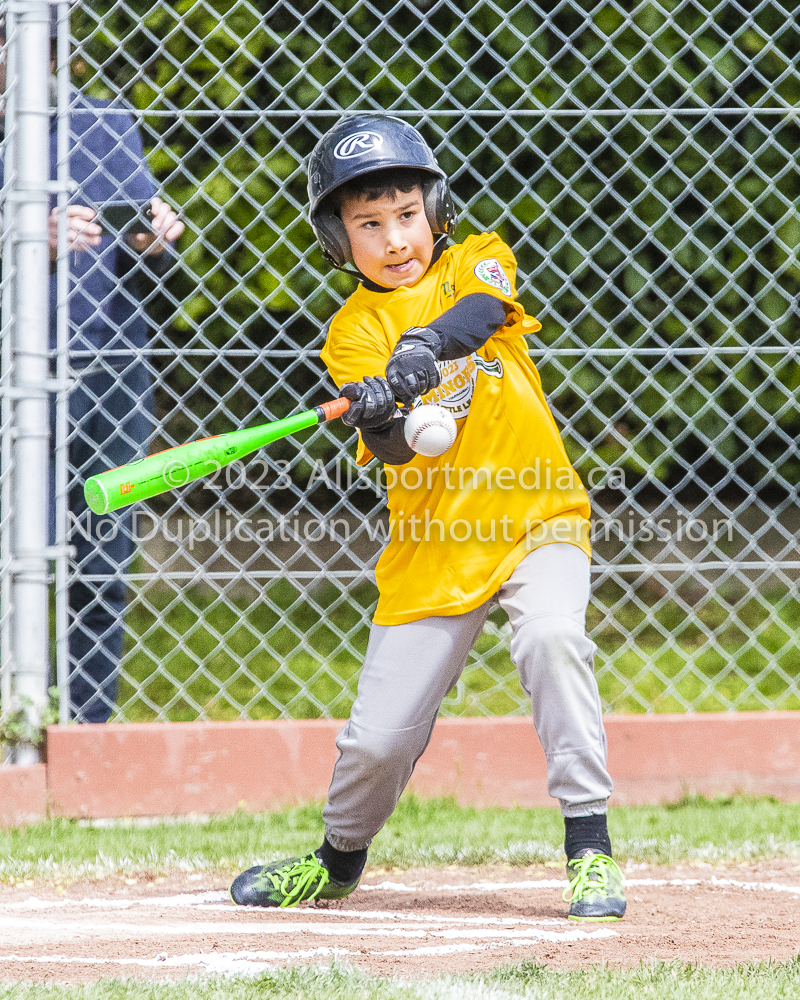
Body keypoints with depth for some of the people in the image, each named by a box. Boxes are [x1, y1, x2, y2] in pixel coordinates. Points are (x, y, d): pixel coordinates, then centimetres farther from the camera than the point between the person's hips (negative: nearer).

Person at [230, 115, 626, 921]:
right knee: (379, 734, 0)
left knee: (551, 635, -31)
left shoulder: (476, 259, 4)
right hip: (433, 543, 1)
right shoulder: (355, 331, 0)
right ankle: (339, 857, 32)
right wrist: (380, 417, -38)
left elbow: (484, 305, -22)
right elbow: (395, 452, -15)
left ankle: (589, 848, -22)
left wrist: (422, 349, -39)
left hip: (535, 519, -1)